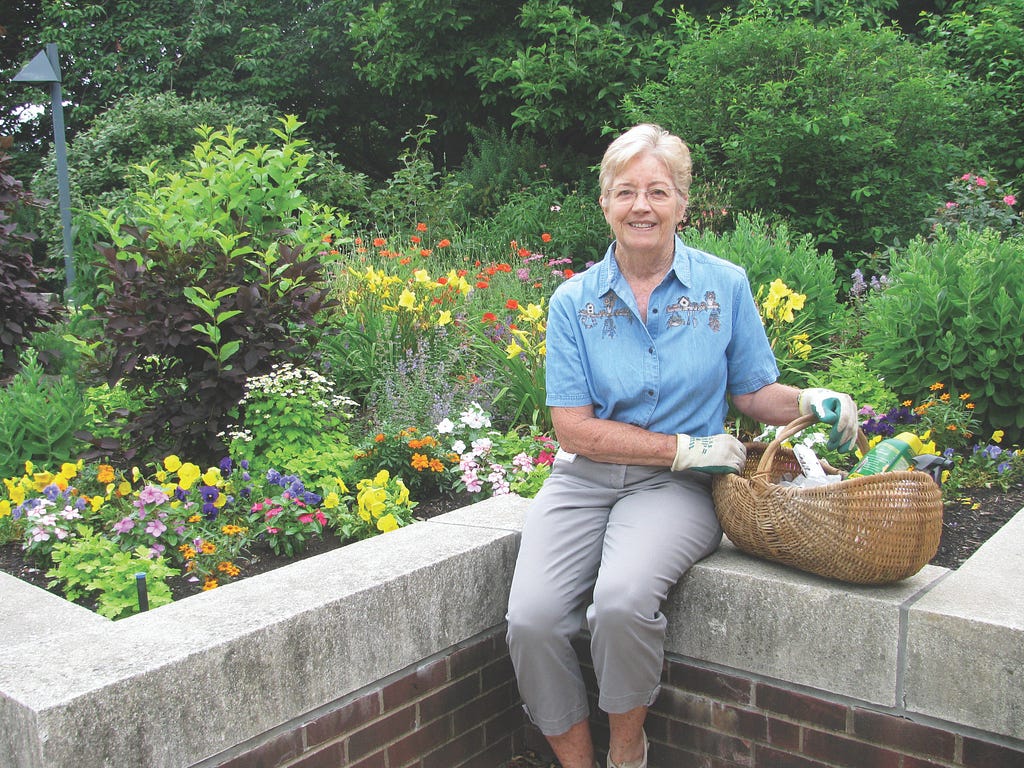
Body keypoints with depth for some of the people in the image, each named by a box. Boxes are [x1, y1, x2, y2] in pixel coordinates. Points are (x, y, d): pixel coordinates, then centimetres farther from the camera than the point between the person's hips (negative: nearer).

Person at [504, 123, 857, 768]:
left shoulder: (725, 285, 5)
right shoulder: (574, 301, 3)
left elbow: (755, 392, 11)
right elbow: (574, 429, -3)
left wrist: (811, 402, -11)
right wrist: (687, 448, -11)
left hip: (677, 488, -1)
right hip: (585, 479, 2)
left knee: (622, 600, -30)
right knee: (532, 619, -22)